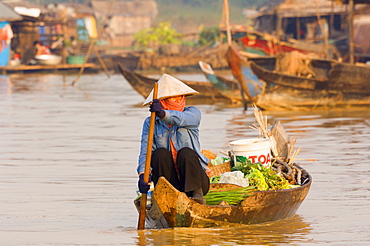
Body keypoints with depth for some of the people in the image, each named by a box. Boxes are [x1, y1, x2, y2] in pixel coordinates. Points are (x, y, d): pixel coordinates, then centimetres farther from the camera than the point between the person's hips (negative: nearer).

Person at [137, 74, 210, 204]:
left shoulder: (193, 112, 1)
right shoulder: (150, 123, 4)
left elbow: (181, 119, -25)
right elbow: (145, 151, -8)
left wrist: (163, 114, -46)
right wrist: (142, 174, -28)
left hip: (192, 177, -1)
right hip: (169, 181, 1)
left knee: (185, 152, -28)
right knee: (160, 153, -24)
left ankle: (196, 194, -28)